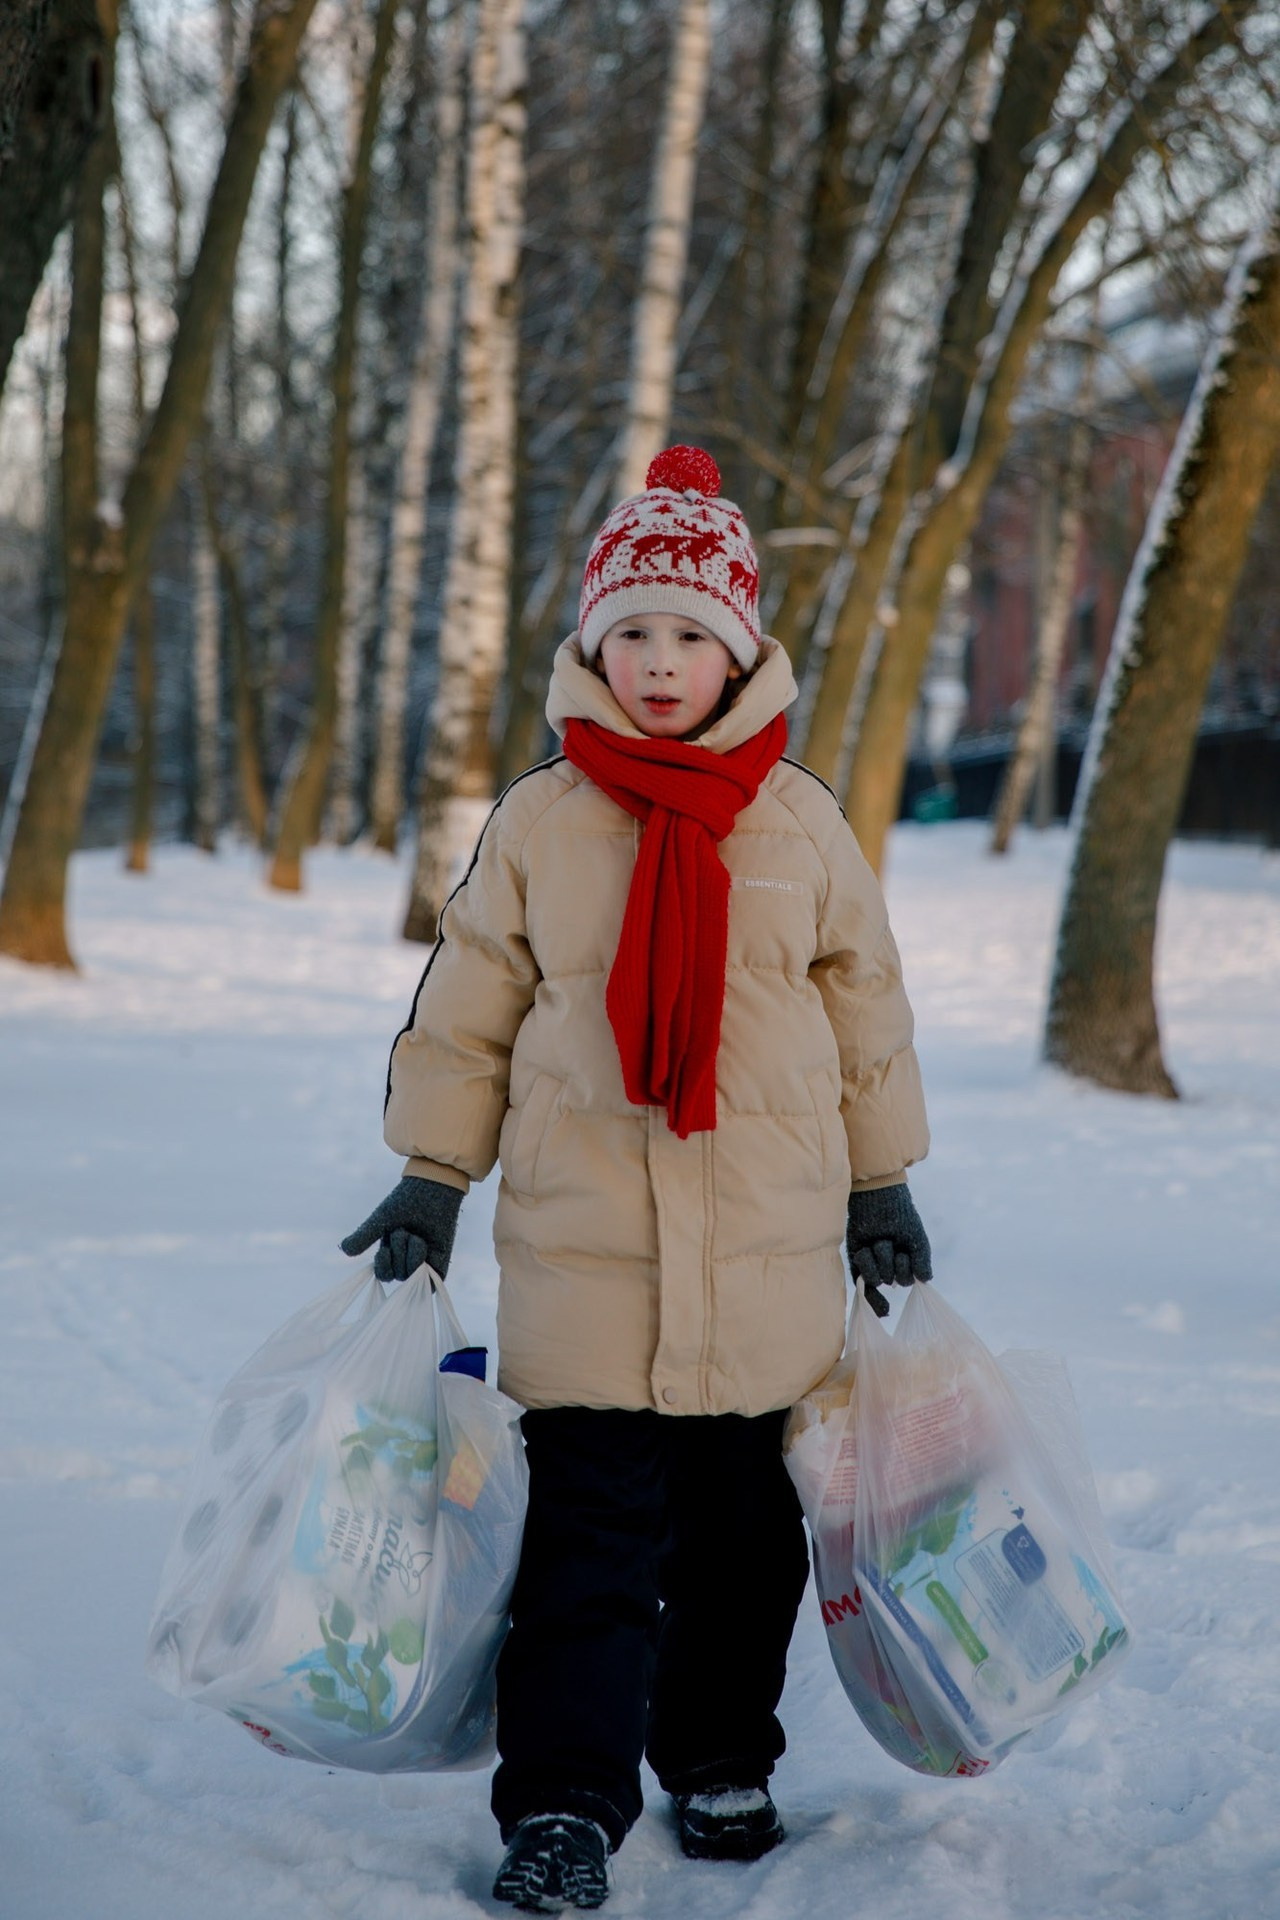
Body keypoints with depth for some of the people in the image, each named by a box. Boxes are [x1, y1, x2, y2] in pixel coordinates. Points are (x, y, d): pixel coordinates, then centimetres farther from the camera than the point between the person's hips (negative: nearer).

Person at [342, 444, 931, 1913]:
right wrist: (431, 1179, 6)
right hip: (581, 1242, -2)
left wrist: (883, 1184, 14)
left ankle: (723, 1765, 28)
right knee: (590, 1531, -5)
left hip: (769, 1248, 2)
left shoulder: (801, 822, 4)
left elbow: (867, 1011, 12)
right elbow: (467, 1011, 8)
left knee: (744, 1524, 12)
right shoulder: (538, 822, 1)